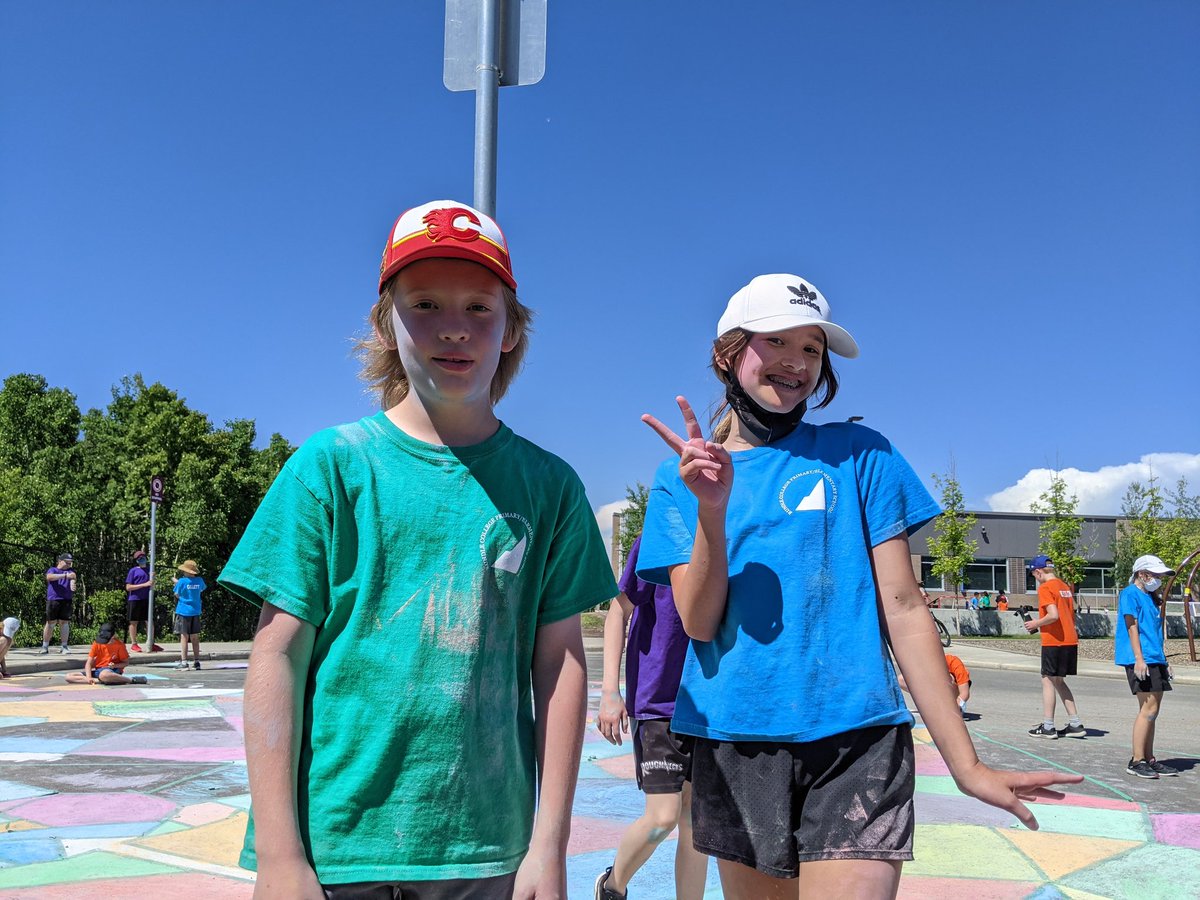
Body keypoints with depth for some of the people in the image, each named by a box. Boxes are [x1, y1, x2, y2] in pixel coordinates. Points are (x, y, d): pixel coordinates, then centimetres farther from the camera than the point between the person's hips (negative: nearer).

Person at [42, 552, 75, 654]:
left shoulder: (70, 571, 16)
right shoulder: (52, 570, 8)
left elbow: (72, 578, -6)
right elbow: (49, 577, -16)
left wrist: (73, 585, -30)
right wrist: (65, 575, -26)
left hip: (66, 600, 2)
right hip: (53, 599, -2)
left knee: (64, 622, 2)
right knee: (51, 623, -2)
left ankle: (64, 646, 7)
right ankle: (45, 646, 6)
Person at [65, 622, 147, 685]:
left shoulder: (119, 645, -7)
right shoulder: (97, 643, 1)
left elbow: (126, 662, 3)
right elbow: (89, 663, -2)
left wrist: (115, 665, -17)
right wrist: (89, 678, -19)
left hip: (113, 671, -6)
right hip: (97, 670, 6)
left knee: (103, 675, -45)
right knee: (69, 676, -12)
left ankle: (131, 680, -29)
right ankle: (99, 681, -27)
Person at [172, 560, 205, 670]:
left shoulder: (182, 581, -12)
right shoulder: (199, 581, 1)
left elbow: (177, 595, -3)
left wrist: (176, 582, 13)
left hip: (183, 611, -4)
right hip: (195, 612, 4)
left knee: (184, 637, -2)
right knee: (195, 638, 10)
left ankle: (183, 661, -5)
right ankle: (196, 661, 12)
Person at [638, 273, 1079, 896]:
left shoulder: (858, 454, 4)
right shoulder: (680, 478, 8)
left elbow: (903, 609, 0)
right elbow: (699, 623, -3)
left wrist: (964, 762, -4)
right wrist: (712, 507, -17)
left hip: (855, 743, -1)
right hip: (733, 746, 2)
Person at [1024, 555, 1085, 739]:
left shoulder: (1045, 588, -12)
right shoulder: (1065, 586, 14)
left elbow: (1053, 615, -23)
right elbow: (1071, 616, 17)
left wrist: (1035, 624, -7)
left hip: (1053, 641, -8)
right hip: (1070, 640, 8)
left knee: (1048, 681, 1)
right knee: (1058, 681, 17)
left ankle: (1048, 727, 3)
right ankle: (1075, 724, 16)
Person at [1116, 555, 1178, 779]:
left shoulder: (1151, 597, 21)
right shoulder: (1130, 594, -5)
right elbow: (1132, 627, -12)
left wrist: (1163, 661, 23)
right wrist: (1139, 659, -19)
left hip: (1155, 660, 9)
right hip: (1140, 661, -9)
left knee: (1151, 710, 9)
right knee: (1149, 708, -13)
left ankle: (1149, 760, 15)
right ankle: (1137, 761, -9)